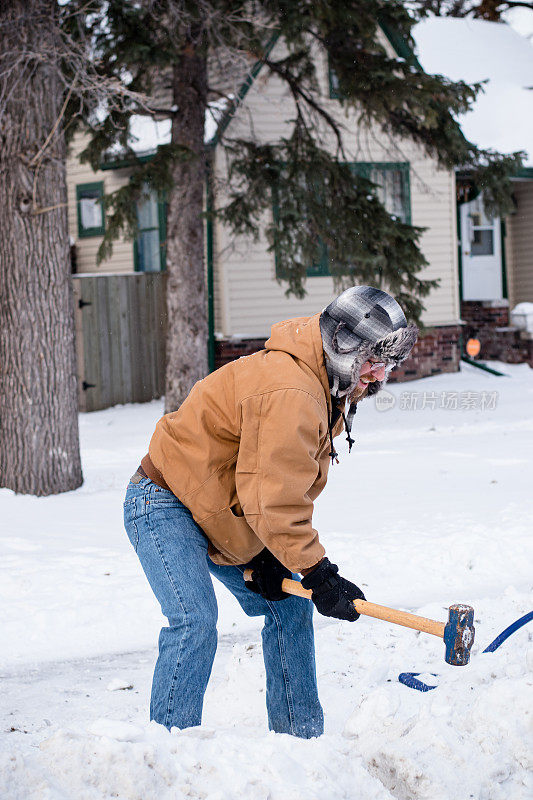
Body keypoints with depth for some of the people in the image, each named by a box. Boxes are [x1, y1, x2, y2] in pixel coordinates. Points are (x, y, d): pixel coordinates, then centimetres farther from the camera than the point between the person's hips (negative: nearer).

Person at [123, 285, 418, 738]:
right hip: (165, 505, -10)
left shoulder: (329, 393, 5)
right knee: (196, 621, -22)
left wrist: (267, 556, -2)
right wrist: (318, 573, -26)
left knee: (287, 608, 9)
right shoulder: (289, 394, -30)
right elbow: (273, 501, -31)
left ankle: (301, 739, 17)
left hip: (224, 513, 10)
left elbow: (285, 492, 9)